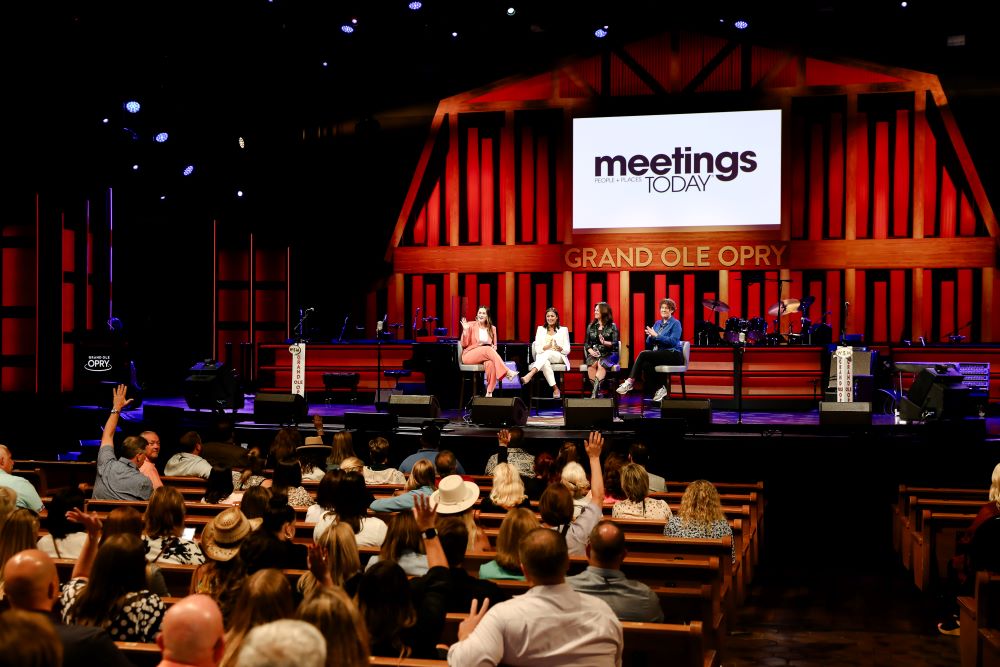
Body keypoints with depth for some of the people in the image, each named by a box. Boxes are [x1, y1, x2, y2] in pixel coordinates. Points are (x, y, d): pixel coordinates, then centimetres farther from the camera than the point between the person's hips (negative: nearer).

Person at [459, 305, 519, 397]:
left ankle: (489, 392, -36)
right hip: (469, 356, -3)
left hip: (485, 357, 3)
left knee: (491, 363, -36)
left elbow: (494, 346, 19)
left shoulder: (492, 328, 13)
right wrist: (465, 330, -15)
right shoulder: (471, 325, 2)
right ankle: (507, 372, -39)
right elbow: (464, 345, -2)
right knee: (487, 349, -34)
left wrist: (494, 347, -5)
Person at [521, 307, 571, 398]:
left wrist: (559, 348, -15)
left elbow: (567, 350, 8)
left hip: (559, 357, -1)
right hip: (543, 357, 1)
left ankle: (530, 374, -56)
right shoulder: (541, 329, 17)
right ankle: (555, 388, -39)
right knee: (545, 364, -39)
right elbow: (537, 349, 6)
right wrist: (546, 347, -15)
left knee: (547, 353, -37)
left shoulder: (563, 330, 15)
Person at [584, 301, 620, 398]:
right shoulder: (591, 326, 15)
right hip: (594, 353, 3)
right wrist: (590, 350, -6)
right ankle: (597, 391, -29)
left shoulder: (612, 326, 5)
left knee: (601, 364, -35)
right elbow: (586, 343, 15)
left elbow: (615, 344, -3)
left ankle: (594, 392, -41)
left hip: (609, 354, -3)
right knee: (591, 364, -32)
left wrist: (604, 342, -22)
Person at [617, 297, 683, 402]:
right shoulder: (657, 323, 18)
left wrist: (656, 335, -17)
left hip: (673, 354, -6)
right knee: (646, 364, -29)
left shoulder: (676, 323, -1)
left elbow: (673, 341, -15)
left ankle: (630, 382, -23)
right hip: (659, 354, 6)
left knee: (643, 354, -25)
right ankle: (660, 388, -19)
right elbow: (649, 343, 13)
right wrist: (650, 336, -9)